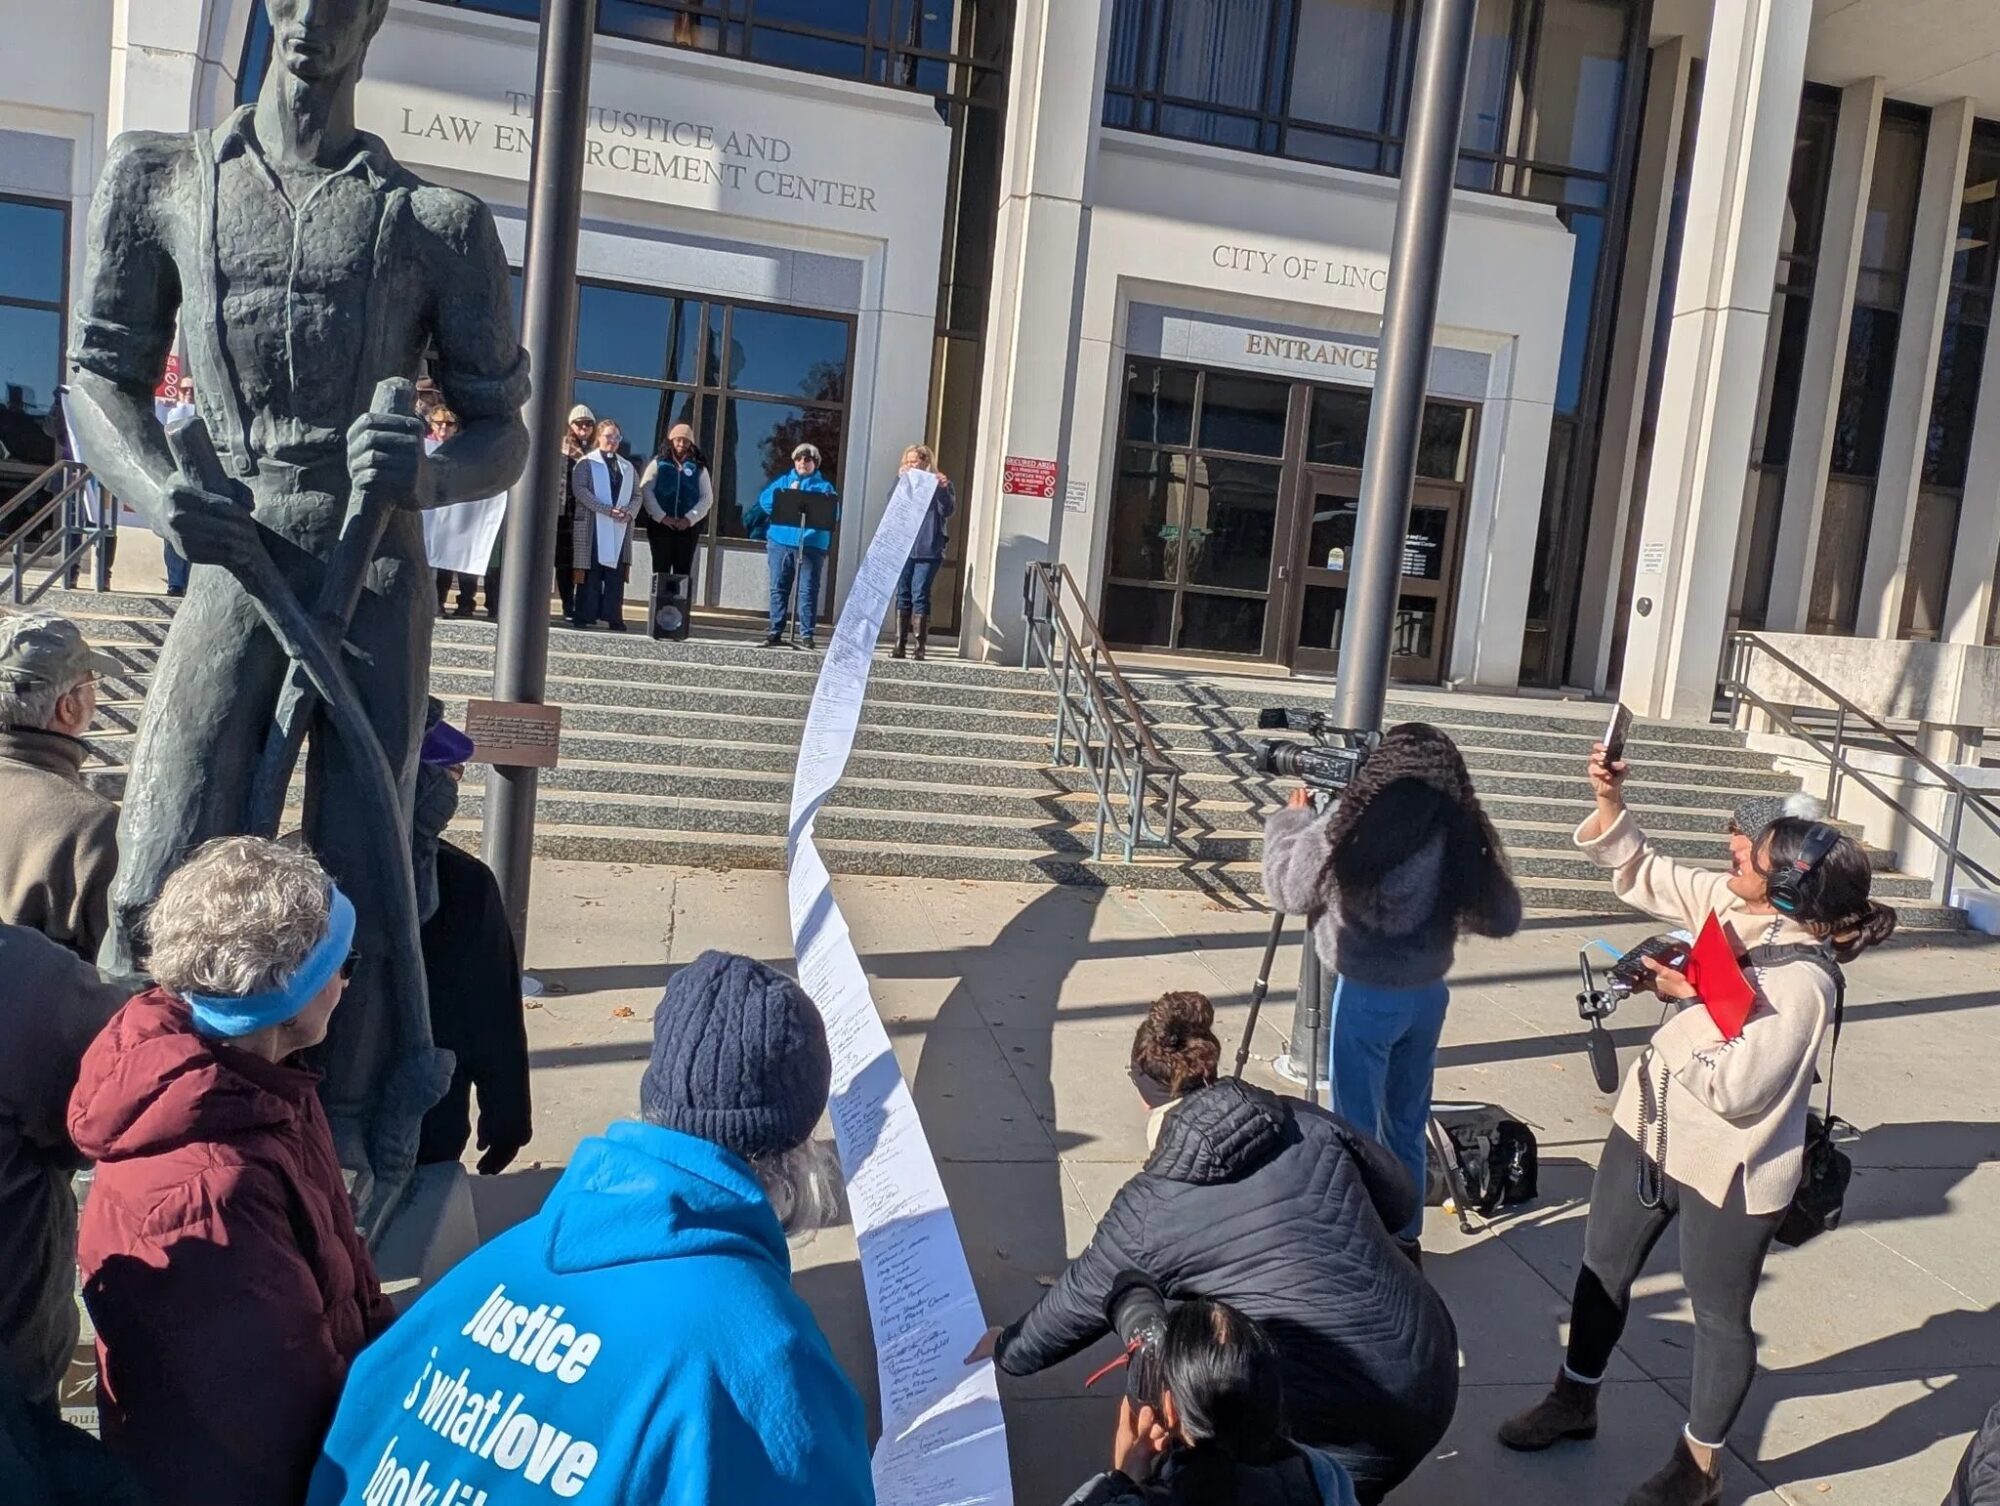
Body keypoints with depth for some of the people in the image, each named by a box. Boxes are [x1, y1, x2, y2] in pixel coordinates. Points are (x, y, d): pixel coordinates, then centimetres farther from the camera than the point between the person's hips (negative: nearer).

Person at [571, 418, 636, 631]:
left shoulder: (627, 467, 19)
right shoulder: (586, 463, 5)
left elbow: (637, 495, 14)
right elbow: (580, 490, -9)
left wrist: (629, 512, -8)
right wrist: (608, 510, -17)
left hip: (620, 527, 4)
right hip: (592, 525, -4)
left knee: (616, 571, -1)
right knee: (591, 572, -4)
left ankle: (613, 617, 0)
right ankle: (585, 615, -1)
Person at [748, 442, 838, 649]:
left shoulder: (824, 486, 10)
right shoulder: (782, 482, 16)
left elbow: (832, 514, -4)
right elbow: (765, 501, 2)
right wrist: (786, 494, -10)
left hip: (812, 545, -2)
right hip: (780, 543, 2)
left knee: (808, 591, -6)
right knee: (778, 588, 3)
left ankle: (806, 634, -2)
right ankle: (776, 632, 7)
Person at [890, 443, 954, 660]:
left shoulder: (939, 484, 4)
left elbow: (947, 511, -7)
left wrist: (943, 488, -22)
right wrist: (900, 480, -7)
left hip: (928, 550, -4)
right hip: (903, 547, 4)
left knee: (920, 595, -9)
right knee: (903, 595, 3)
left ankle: (920, 646, -6)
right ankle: (900, 644, 5)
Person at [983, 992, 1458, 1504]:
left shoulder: (1149, 1211, -8)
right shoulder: (1310, 1124, 1)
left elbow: (1075, 1307, 7)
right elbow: (1400, 1202, 15)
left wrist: (1006, 1350, 27)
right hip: (1435, 1384, 6)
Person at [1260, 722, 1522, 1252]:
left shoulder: (1348, 836, -18)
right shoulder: (1460, 841, -7)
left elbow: (1285, 890, -5)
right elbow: (1503, 919, 2)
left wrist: (1292, 820, 10)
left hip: (1364, 996, -5)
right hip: (1428, 994, 5)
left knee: (1355, 1128, 8)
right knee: (1407, 1124, 20)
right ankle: (1404, 1237, 33)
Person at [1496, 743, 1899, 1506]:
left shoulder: (1801, 981, -29)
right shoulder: (1728, 904, -9)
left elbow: (1736, 1089, -29)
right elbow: (1639, 874, 3)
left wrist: (1688, 999, -23)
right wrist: (1610, 802, -12)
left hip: (1727, 1165, -8)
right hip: (1651, 1126, 8)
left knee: (1719, 1313, 14)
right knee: (1603, 1268, 22)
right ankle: (1574, 1401, 43)